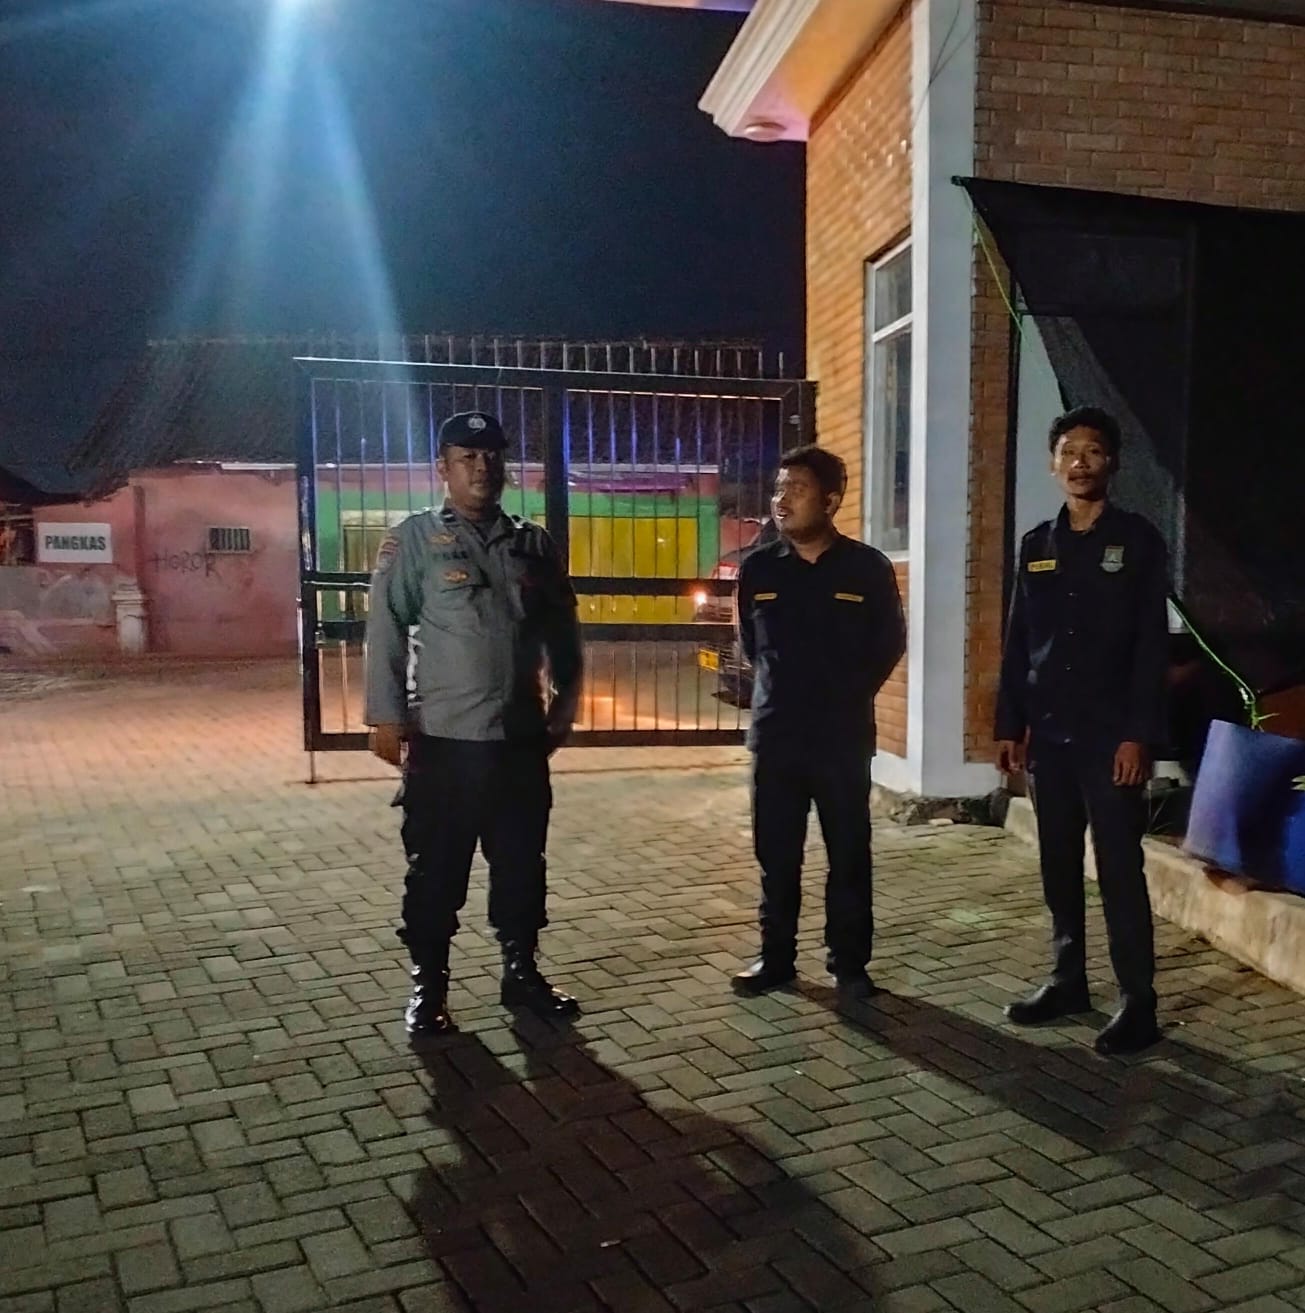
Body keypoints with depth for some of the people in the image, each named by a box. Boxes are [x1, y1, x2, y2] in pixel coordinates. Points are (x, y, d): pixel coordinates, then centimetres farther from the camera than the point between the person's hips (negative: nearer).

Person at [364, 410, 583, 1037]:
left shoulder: (533, 544, 8)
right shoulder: (413, 540, -3)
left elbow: (561, 628, 13)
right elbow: (386, 630, -7)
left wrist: (565, 703, 11)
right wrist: (387, 716, -11)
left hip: (522, 738, 4)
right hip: (443, 739, -4)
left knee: (522, 863, 14)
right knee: (436, 870, 6)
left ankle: (521, 971, 30)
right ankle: (428, 985, 21)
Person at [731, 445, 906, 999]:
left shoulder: (868, 568, -5)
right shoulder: (757, 569, 2)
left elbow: (889, 644, 7)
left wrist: (850, 694, 9)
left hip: (843, 738, -2)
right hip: (775, 736, 2)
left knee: (849, 856, 6)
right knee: (776, 856, 9)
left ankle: (849, 963, 19)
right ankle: (776, 957, 22)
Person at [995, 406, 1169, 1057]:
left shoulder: (1138, 540, -2)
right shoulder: (1036, 546, 10)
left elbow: (1152, 644, -7)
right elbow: (1018, 643, 12)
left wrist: (1138, 734, -13)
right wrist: (1010, 724, 7)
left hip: (1109, 734, -4)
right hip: (1048, 732, 5)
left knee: (1119, 869, -2)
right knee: (1059, 867, 11)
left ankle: (1137, 1001, 6)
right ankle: (1068, 981, 22)